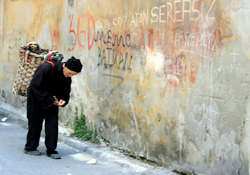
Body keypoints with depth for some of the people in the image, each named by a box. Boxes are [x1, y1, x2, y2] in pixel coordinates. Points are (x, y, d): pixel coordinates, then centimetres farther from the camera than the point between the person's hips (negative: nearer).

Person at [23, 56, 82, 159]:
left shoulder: (67, 78, -8)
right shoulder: (46, 69, -28)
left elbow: (65, 92, 6)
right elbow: (36, 86, -25)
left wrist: (63, 100, -17)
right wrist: (50, 98, -25)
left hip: (52, 101, 5)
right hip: (36, 98, -5)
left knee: (53, 123, -3)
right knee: (35, 123, 0)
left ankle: (51, 150, 4)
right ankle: (30, 147, 16)